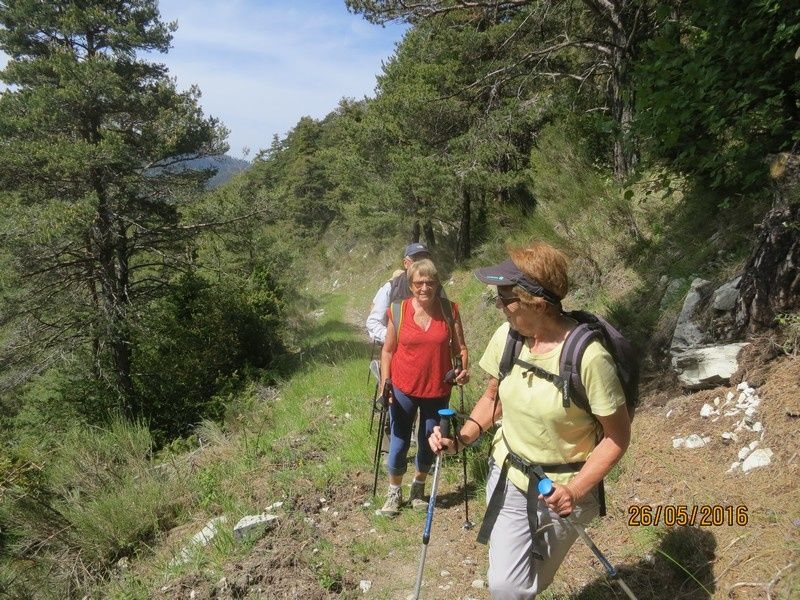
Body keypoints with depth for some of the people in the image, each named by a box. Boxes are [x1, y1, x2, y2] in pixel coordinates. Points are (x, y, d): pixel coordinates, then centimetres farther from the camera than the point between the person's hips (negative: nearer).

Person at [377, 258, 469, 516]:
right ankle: (394, 492, 31)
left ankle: (418, 488, 40)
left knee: (428, 443, 16)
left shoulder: (450, 309, -6)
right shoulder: (398, 311, -8)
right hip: (403, 389, -1)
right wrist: (385, 384, -6)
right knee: (399, 444, 7)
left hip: (438, 390, 1)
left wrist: (464, 369, -18)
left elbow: (460, 347, 0)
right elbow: (388, 350, 1)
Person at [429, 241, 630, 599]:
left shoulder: (588, 357, -28)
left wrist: (576, 490, -25)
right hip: (508, 475, 3)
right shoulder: (506, 337, -13)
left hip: (561, 491, -3)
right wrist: (461, 440, -11)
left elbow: (617, 436, -16)